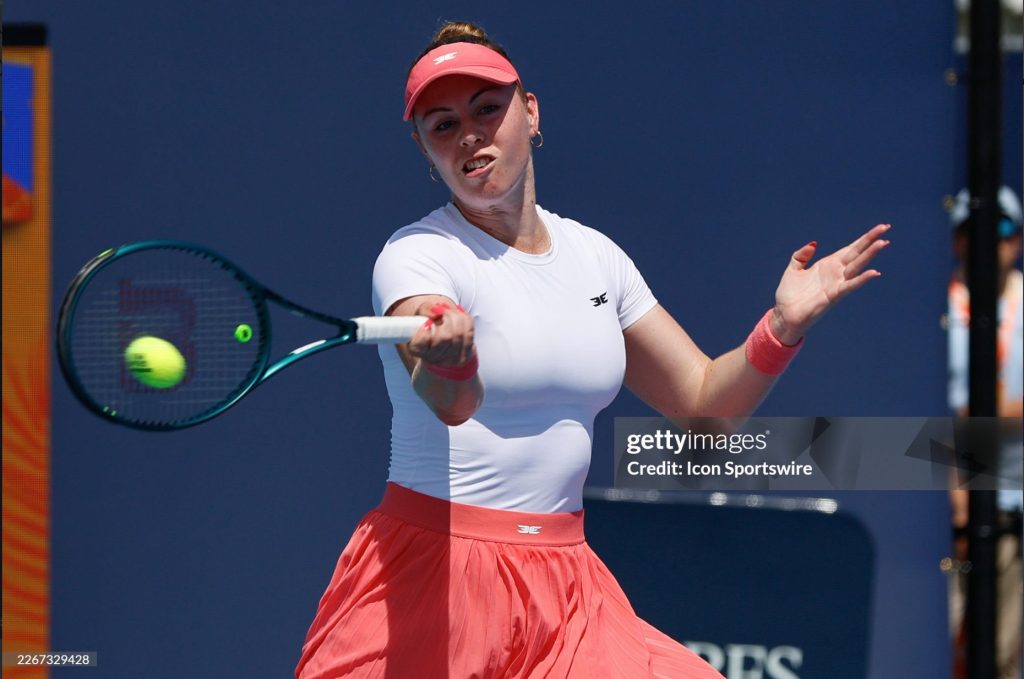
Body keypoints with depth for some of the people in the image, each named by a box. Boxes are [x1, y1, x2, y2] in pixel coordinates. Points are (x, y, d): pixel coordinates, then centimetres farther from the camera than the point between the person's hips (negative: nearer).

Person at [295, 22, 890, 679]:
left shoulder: (595, 256, 10)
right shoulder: (417, 255, -9)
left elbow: (705, 399, 15)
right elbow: (451, 404, -29)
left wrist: (782, 327, -3)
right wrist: (448, 361, -53)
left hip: (564, 591, 5)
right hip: (431, 576, -4)